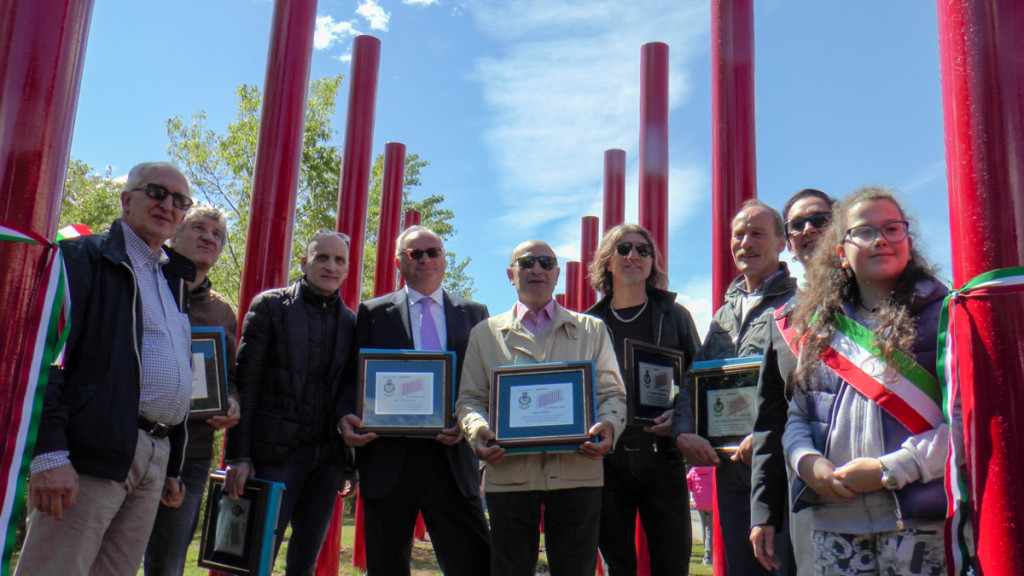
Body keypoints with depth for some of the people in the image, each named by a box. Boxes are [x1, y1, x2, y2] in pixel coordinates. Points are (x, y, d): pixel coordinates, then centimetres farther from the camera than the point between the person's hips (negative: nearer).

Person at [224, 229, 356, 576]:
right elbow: (245, 383, -2)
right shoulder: (271, 306, 1)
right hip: (277, 453, -3)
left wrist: (352, 464, 9)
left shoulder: (352, 322, 11)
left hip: (328, 457, 4)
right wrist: (239, 455, -9)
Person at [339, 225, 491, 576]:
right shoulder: (374, 312, 12)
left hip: (452, 456, 0)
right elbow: (354, 377, 8)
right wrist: (347, 416, -12)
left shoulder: (473, 314, 14)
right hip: (388, 457, 0)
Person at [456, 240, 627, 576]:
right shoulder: (485, 334, 16)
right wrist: (477, 429, -11)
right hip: (508, 473, 0)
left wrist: (609, 425, -12)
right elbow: (470, 398, 11)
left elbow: (612, 393, 10)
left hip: (577, 471, 0)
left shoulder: (592, 330, 17)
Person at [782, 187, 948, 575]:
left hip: (915, 516, -3)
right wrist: (808, 462, -5)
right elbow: (797, 416, 15)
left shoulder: (941, 314, -2)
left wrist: (890, 469, -15)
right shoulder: (821, 328, 11)